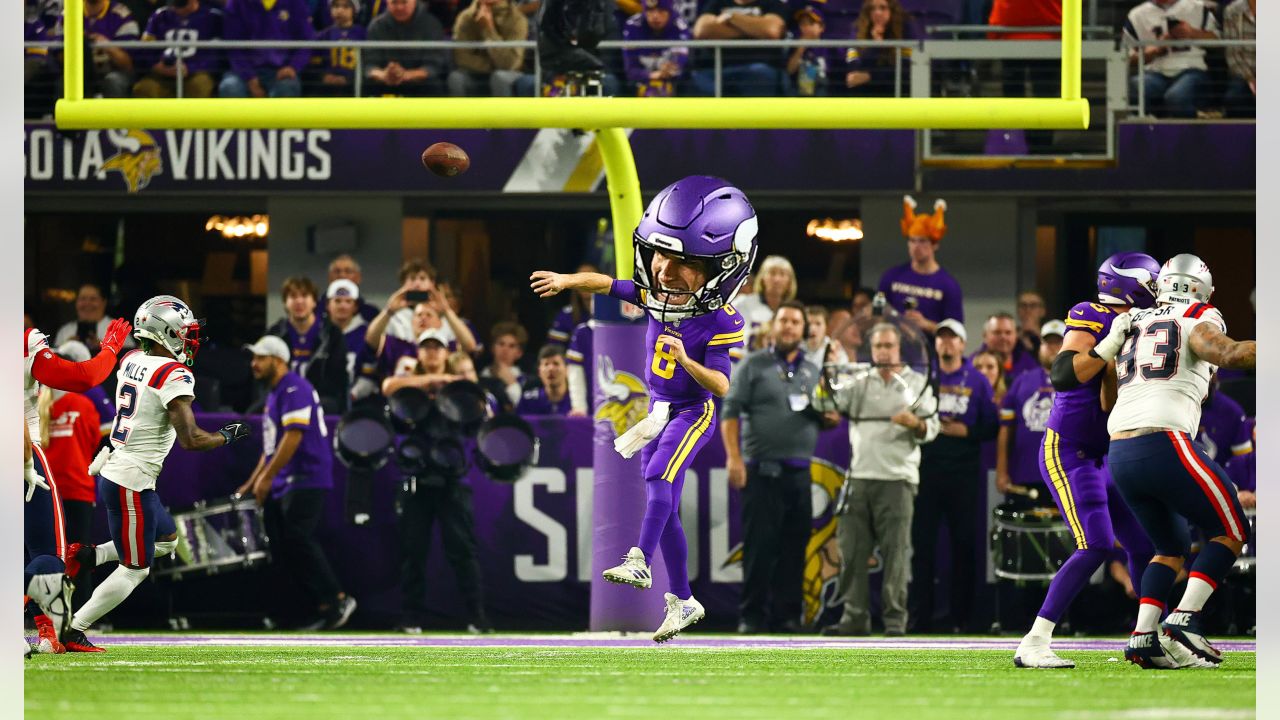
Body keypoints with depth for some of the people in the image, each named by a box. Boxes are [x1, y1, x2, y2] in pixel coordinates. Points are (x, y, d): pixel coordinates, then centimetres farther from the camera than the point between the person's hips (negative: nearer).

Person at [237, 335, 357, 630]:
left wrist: (267, 477, -20)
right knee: (281, 548, 3)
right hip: (282, 485, 10)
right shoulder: (273, 395, 21)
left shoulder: (294, 389, -10)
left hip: (306, 480, -10)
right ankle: (326, 609, 3)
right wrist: (251, 484, 23)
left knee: (296, 538, -20)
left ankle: (338, 599, -15)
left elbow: (293, 436, -20)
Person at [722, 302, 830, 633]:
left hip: (799, 472, 4)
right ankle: (752, 615, 0)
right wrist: (734, 457, -13)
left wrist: (831, 418, 0)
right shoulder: (753, 366, 2)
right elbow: (731, 413, -3)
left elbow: (827, 417, 25)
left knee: (794, 547, 4)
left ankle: (787, 614, 9)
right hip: (762, 469, -4)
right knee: (759, 545, -5)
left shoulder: (812, 371, 16)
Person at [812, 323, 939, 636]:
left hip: (897, 479, -4)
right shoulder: (859, 382, 15)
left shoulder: (917, 383, 6)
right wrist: (825, 378, -12)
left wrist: (915, 424, -22)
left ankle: (895, 619, -3)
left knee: (895, 552, -6)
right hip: (859, 478, 4)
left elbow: (932, 427, -1)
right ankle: (855, 617, 8)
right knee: (851, 551, 2)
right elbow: (824, 404, 7)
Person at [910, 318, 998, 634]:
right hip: (928, 470, 1)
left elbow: (991, 427, 5)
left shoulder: (977, 382, 8)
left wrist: (965, 431, -10)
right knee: (923, 542, -2)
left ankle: (961, 616, 4)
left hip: (964, 474, 0)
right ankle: (922, 616, 2)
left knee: (964, 542, 0)